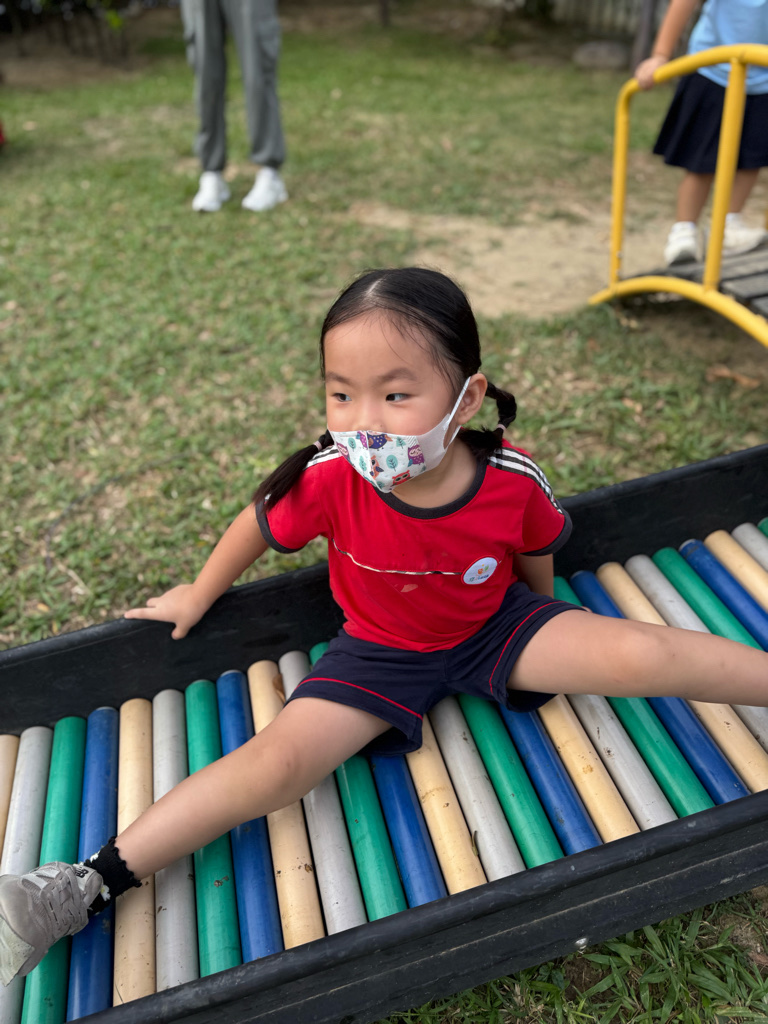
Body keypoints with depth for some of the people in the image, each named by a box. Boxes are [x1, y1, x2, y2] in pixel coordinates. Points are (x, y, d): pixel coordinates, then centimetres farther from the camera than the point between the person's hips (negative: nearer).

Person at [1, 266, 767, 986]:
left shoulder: (515, 481, -26)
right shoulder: (328, 479, -29)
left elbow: (535, 557, -2)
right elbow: (258, 525, -8)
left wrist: (545, 628, 16)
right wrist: (200, 595, 9)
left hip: (495, 628, 2)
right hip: (381, 652, -1)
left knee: (641, 654, -16)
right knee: (275, 763, -18)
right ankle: (92, 882, -7)